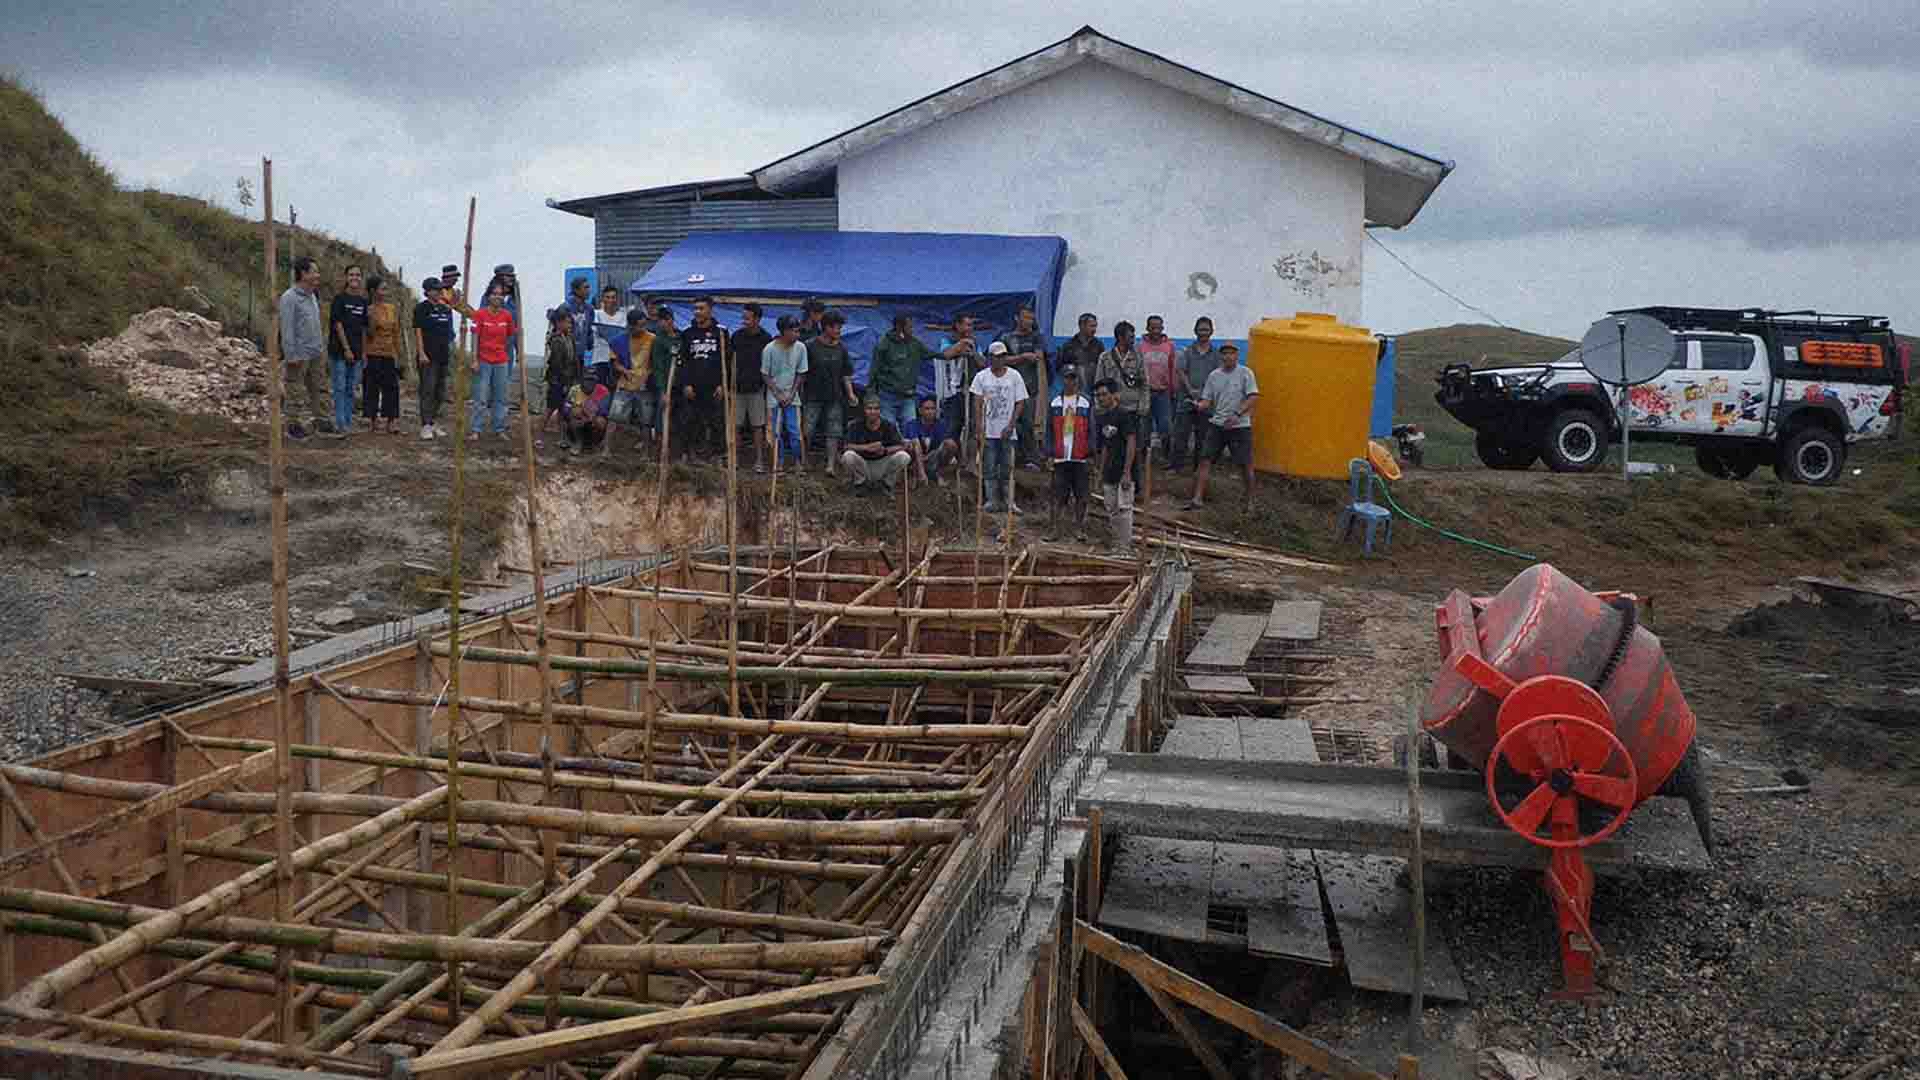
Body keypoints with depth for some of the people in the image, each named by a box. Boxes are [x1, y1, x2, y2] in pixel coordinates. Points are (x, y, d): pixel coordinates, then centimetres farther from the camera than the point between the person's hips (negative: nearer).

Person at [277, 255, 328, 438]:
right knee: (296, 391, 0)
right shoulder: (289, 298, -12)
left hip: (317, 353, 8)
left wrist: (322, 346, 15)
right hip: (299, 355, -8)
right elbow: (287, 329, -15)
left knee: (319, 388, 9)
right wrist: (291, 355, -18)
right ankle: (293, 424, 8)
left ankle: (320, 419, 16)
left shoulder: (312, 296, 13)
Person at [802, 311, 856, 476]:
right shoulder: (810, 346, -5)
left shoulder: (841, 349, 8)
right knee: (805, 431, -3)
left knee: (834, 433, 1)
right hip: (813, 397, -4)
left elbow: (845, 374, 13)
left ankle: (831, 464, 5)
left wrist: (850, 393, 3)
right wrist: (800, 394, -4)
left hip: (834, 398, 4)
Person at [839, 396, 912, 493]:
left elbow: (900, 446, -14)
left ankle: (888, 483, 2)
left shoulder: (888, 425, -7)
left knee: (904, 456, -24)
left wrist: (885, 450, -34)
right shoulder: (856, 425, -8)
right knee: (848, 456, -31)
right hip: (863, 465, -1)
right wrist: (867, 447, -33)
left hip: (883, 465, 1)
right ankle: (860, 483, -1)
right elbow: (847, 446, -18)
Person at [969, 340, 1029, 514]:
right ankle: (992, 501, 9)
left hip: (1007, 432, 0)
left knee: (1007, 469, 1)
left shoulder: (1014, 377, 3)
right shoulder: (981, 377, 3)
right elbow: (977, 404, 0)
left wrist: (1011, 425, -8)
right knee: (989, 469, 3)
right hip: (987, 432, 0)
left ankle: (1009, 501, 7)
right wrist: (978, 430, -7)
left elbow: (1020, 403, 2)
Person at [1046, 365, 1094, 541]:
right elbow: (1049, 430, 7)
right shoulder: (1054, 404, 7)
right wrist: (1049, 453, 0)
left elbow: (1090, 430, 4)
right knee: (1058, 495, 0)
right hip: (1060, 457, 0)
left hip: (1080, 457, 0)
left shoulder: (1086, 404, 4)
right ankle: (1053, 529, 4)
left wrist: (1091, 452, -3)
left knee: (1081, 495, 3)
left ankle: (1080, 529, 10)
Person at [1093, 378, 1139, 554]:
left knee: (1124, 508, -7)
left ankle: (1124, 547, -4)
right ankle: (1116, 542, 21)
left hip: (1125, 470, -8)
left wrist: (1127, 472, -19)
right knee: (1112, 510, 12)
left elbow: (1131, 443, -16)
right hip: (1110, 471, 8)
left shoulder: (1126, 413, -13)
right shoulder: (1102, 417, 12)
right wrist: (1101, 473, 16)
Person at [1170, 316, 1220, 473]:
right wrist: (1190, 390, -13)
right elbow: (1180, 371, -1)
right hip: (1187, 398, -1)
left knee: (1202, 435, 6)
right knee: (1181, 433, -3)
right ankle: (1175, 464, 1)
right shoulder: (1187, 351, 6)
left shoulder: (1216, 354, 7)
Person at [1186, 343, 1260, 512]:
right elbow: (1207, 400, 8)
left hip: (1240, 426, -4)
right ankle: (1197, 499, 0)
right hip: (1217, 424, 4)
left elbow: (1252, 398, -11)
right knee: (1205, 460, -4)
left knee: (1246, 465, 2)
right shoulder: (1214, 375, 9)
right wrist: (1199, 405, -16)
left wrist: (1237, 414, -23)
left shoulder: (1245, 373, -3)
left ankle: (1250, 502, 16)